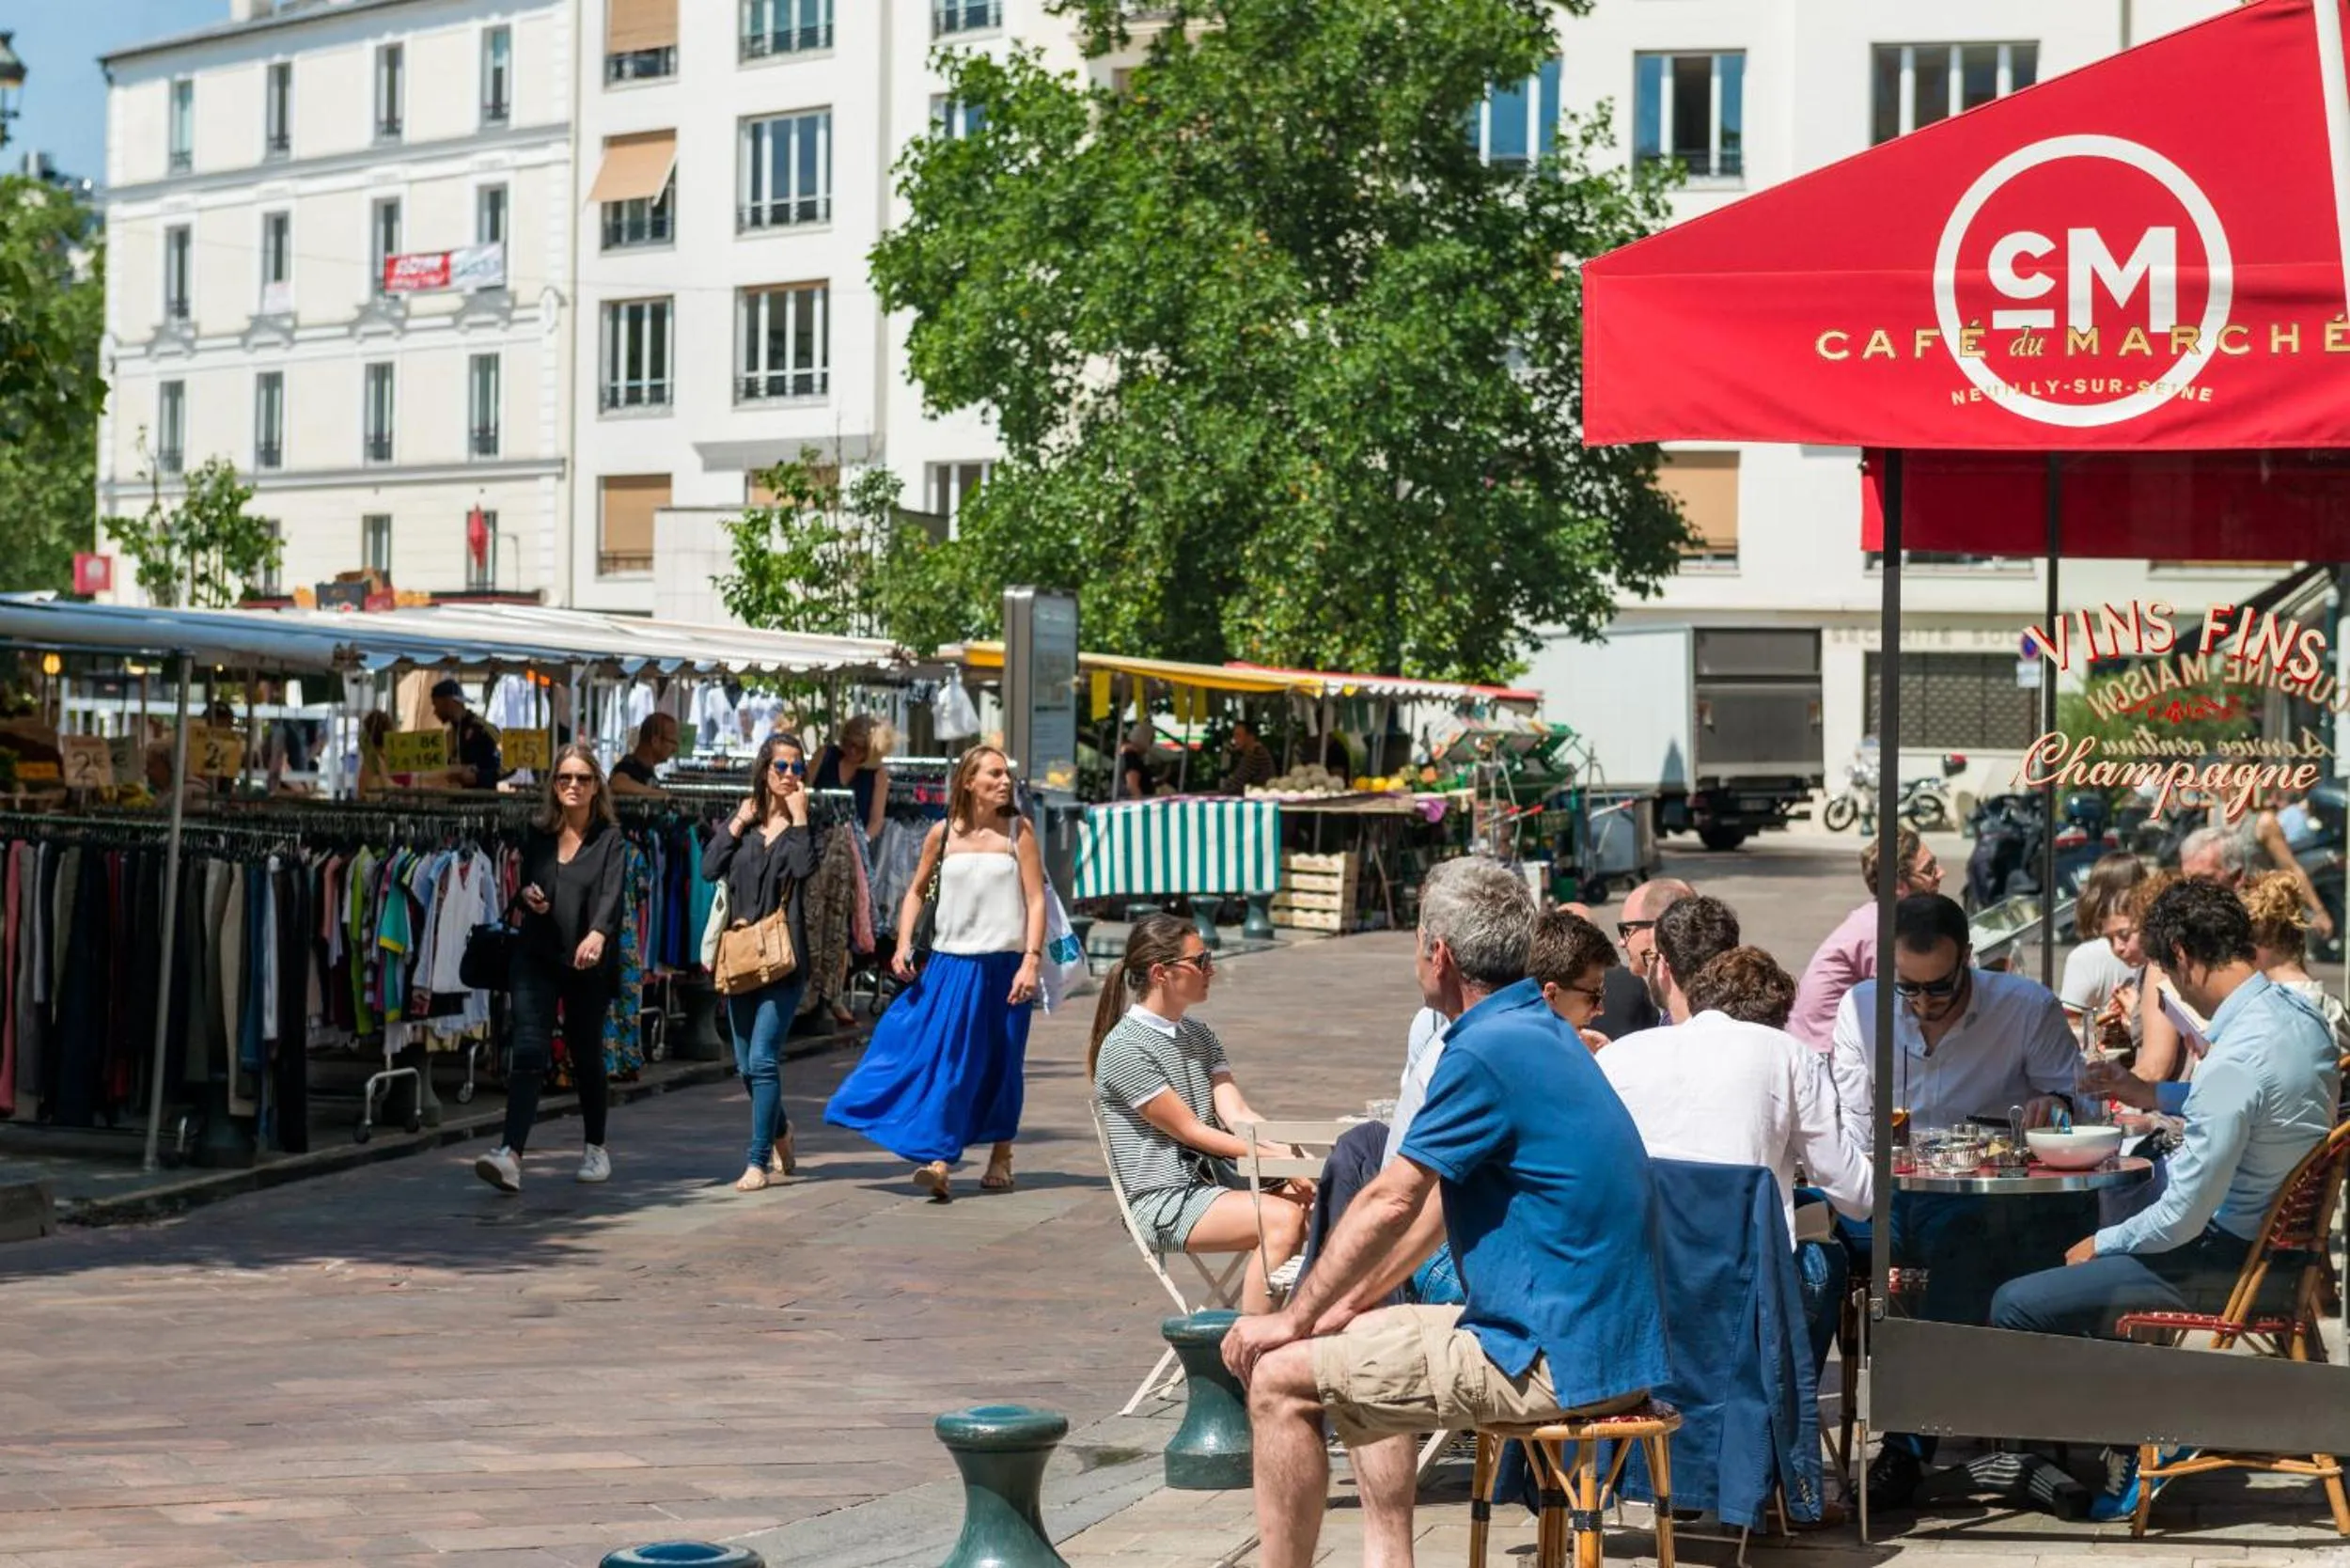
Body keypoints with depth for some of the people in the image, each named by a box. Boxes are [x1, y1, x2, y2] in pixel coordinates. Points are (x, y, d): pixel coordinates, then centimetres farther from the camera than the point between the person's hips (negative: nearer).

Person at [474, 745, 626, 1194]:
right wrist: (527, 896, -6)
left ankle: (595, 1149, 32)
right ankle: (511, 1155, -25)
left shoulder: (610, 840, -3)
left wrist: (598, 934, -39)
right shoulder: (537, 835, 9)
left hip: (588, 964, -2)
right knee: (528, 1051, -13)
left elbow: (612, 894, -19)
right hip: (537, 956, 2)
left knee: (586, 1055, 11)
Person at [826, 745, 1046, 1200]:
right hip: (949, 963, 1)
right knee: (941, 1059, -8)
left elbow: (1036, 900, -3)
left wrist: (1031, 961, -13)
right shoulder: (943, 834, 3)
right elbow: (916, 891, 15)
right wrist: (903, 946, 3)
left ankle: (1000, 1159, 22)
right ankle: (938, 1163, -12)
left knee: (999, 1065, 7)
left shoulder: (1017, 831, 0)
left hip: (1003, 966, -1)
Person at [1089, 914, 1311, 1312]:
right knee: (1283, 1218, -28)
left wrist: (1291, 1156, -13)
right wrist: (1273, 1157, -16)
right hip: (1164, 1199, -7)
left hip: (1215, 1180, 7)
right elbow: (1189, 1131, -11)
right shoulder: (1123, 1048, -10)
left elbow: (1235, 1112, 4)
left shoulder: (1198, 1035, 15)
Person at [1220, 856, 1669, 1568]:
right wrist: (1352, 1299, 17)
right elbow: (1440, 1197, 20)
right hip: (1603, 1338, 10)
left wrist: (1294, 1319, -3)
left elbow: (1388, 1206, -14)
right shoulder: (1542, 1031, 14)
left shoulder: (1486, 1053, -18)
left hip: (1554, 1363, -10)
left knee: (1278, 1376, -5)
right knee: (1354, 1350, 27)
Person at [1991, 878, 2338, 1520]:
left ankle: (2134, 1447, 4)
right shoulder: (2300, 1013, 0)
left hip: (2234, 1261, -10)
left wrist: (2100, 1246, -6)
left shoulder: (2237, 1057, -29)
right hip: (2284, 1240, 10)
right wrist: (2148, 1094, 22)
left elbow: (2183, 1217, -23)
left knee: (2017, 1305, -12)